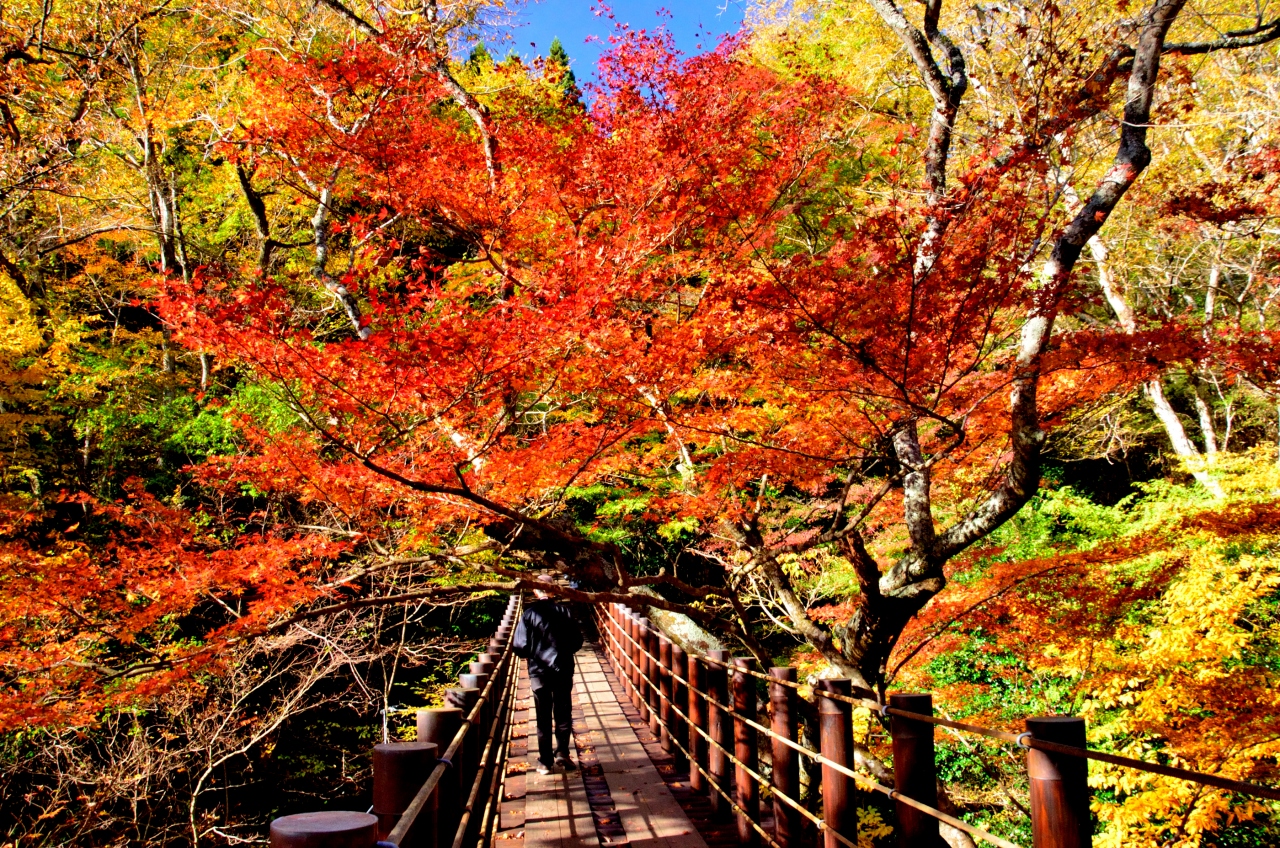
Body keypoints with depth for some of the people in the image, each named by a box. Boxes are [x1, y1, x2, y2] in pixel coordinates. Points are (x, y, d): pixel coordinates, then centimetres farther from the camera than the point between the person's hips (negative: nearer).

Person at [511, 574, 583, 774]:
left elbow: (520, 647, -11)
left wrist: (530, 655, 10)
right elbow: (577, 641, -2)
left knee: (543, 717, 9)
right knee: (563, 714, 14)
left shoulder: (529, 613, -10)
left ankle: (546, 762, 12)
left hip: (539, 671, -1)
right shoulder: (565, 611, -6)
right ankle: (562, 752, 5)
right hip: (563, 670, 1)